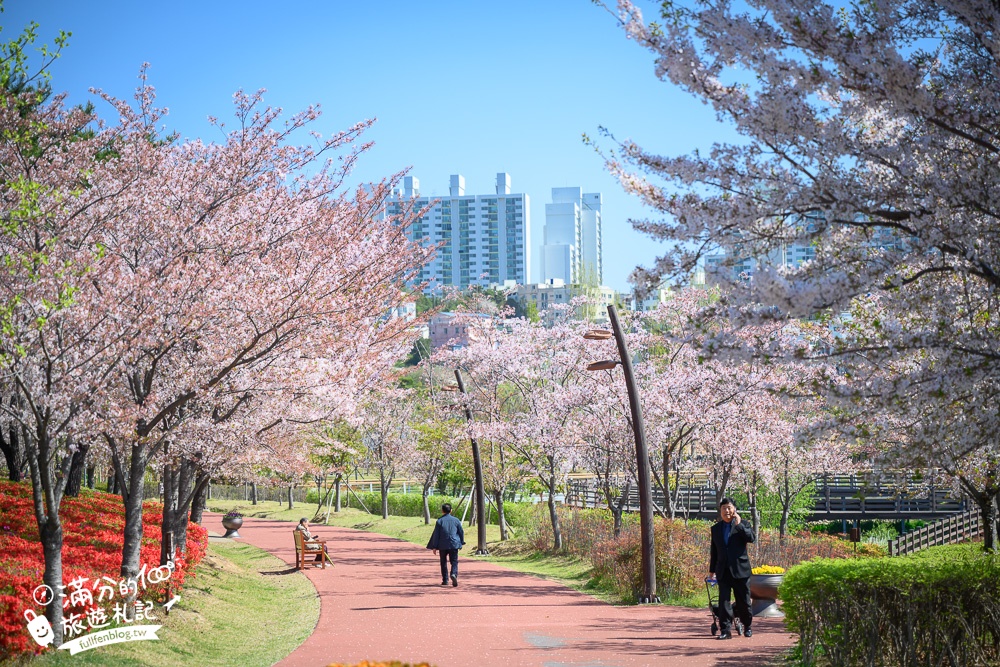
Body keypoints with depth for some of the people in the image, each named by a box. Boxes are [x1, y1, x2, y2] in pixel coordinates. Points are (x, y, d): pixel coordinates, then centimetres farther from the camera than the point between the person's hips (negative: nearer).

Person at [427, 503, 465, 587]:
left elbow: (436, 535, -4)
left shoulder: (440, 521, -4)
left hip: (443, 545, -1)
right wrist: (461, 543, 21)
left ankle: (445, 580, 14)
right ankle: (454, 574, -26)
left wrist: (435, 547, 1)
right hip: (454, 544, 1)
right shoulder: (456, 520, 2)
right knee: (454, 561, 2)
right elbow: (461, 532, 8)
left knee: (443, 562, 13)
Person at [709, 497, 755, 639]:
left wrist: (739, 525, -20)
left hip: (740, 569, -2)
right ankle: (725, 630, -4)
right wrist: (712, 569, 19)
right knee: (723, 600, -5)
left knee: (743, 601, 6)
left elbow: (751, 538, -15)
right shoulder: (716, 528, 13)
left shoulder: (742, 524, 3)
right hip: (723, 571, 2)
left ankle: (747, 626, 26)